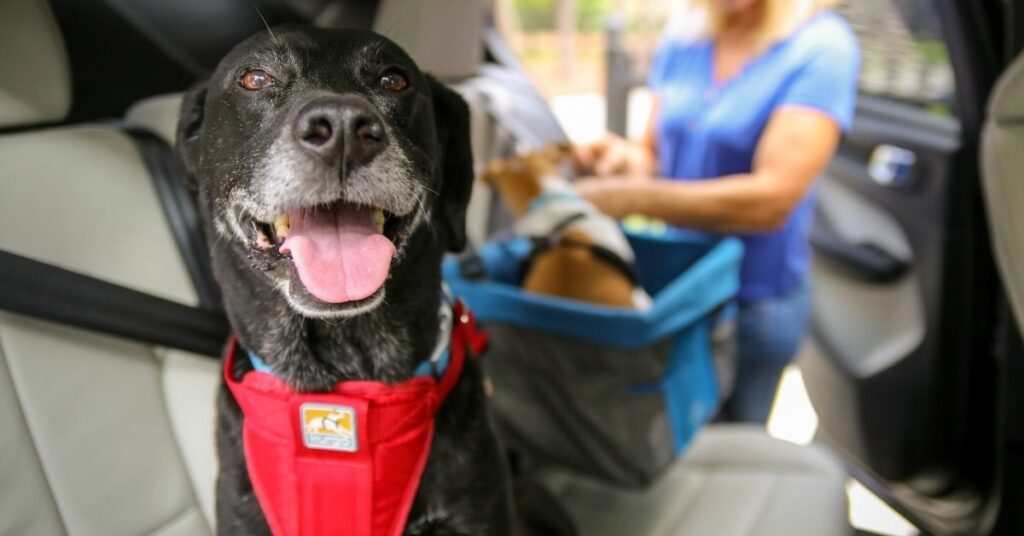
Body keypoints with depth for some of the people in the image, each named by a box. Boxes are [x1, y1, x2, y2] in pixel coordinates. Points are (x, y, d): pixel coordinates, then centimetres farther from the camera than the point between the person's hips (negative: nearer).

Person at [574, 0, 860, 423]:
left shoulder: (822, 46, -17)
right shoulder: (679, 45, -1)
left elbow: (771, 199, -26)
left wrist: (633, 198, -31)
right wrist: (630, 158, -15)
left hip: (755, 303, -4)